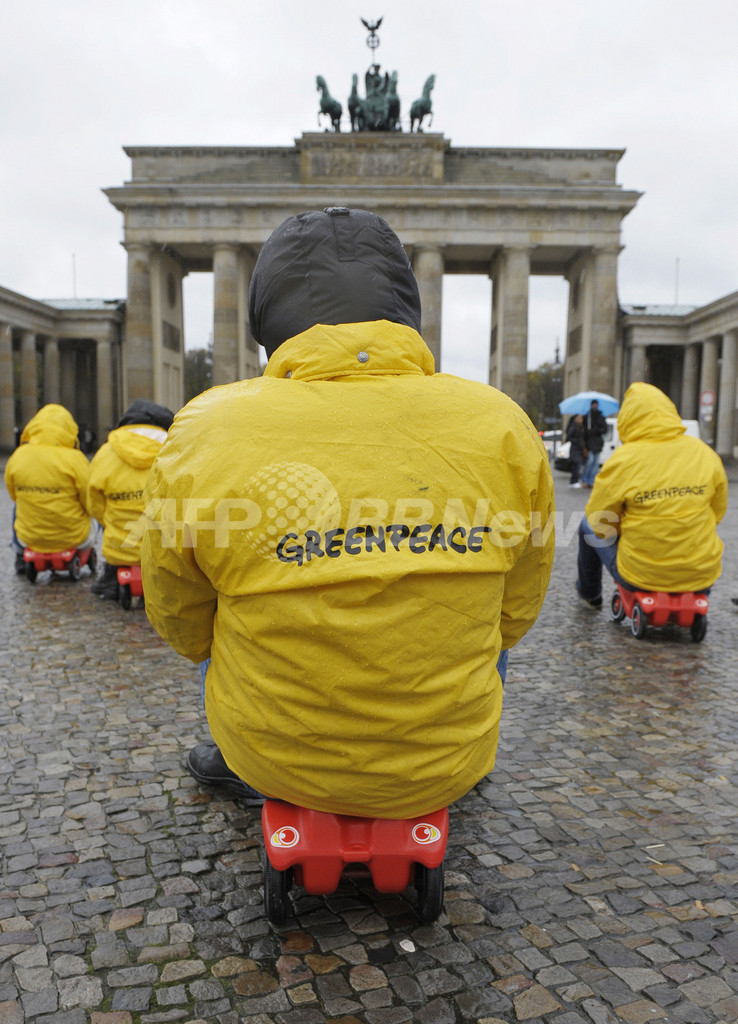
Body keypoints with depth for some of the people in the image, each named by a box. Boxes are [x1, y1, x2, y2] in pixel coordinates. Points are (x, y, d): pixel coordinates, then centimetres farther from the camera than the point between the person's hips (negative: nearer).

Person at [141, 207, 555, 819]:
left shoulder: (206, 434, -18)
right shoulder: (504, 427, -13)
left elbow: (184, 627, -3)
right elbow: (514, 613, 0)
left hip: (278, 761, 0)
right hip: (444, 769, 1)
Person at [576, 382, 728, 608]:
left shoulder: (622, 461, -15)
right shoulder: (706, 454, -3)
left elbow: (599, 521, -5)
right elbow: (718, 511, 10)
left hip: (640, 576, -3)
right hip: (702, 576, 4)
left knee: (587, 526, 23)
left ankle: (589, 592, 44)